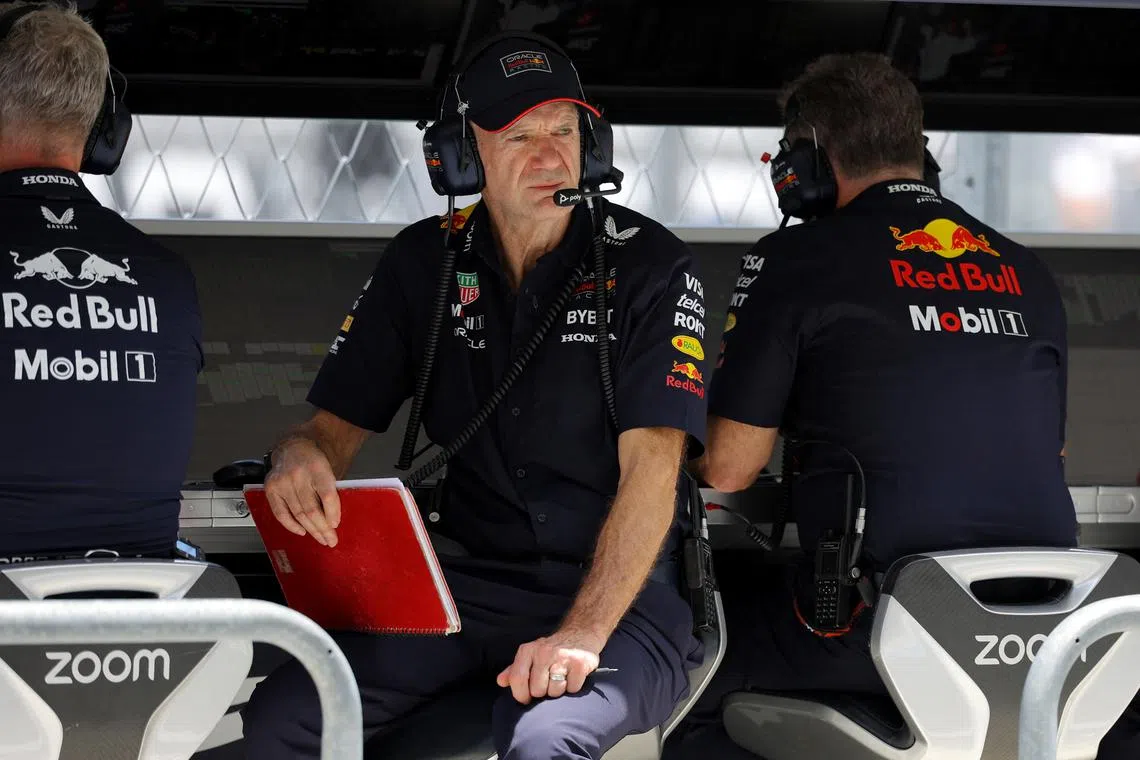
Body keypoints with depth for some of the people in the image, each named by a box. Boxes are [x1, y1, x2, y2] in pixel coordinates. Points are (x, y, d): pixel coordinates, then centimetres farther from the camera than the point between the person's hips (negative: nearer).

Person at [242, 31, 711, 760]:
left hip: (619, 592, -4)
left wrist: (582, 635, -26)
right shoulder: (424, 263, 8)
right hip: (467, 583, 4)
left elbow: (652, 468, -13)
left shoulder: (650, 266, -5)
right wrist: (301, 454, -17)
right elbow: (339, 423, 10)